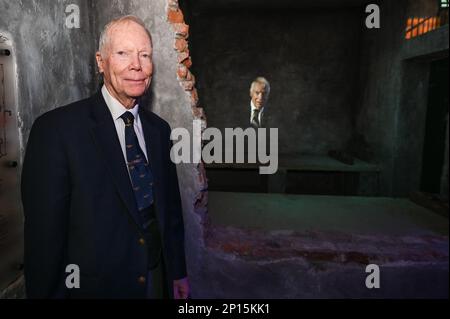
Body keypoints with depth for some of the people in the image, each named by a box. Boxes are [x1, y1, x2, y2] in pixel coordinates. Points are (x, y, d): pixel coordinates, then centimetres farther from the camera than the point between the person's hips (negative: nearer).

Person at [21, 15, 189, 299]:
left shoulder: (159, 129, 1)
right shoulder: (56, 129, -16)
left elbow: (171, 208, 5)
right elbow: (44, 232, -14)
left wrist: (178, 273, 7)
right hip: (93, 285, -4)